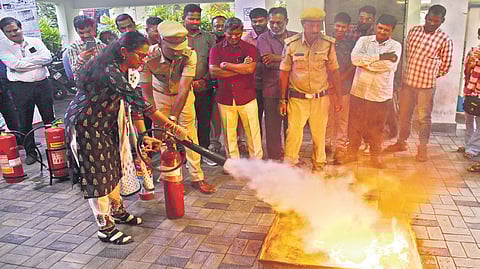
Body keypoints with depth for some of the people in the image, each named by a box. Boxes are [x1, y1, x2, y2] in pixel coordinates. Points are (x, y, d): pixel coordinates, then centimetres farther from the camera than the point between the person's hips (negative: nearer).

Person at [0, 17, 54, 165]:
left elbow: (48, 57, -8)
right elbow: (15, 65, -14)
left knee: (49, 118, 9)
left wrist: (24, 61, -12)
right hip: (20, 87, -1)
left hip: (43, 84, 2)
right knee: (25, 122, 5)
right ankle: (30, 152, 18)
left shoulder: (35, 41, 7)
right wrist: (38, 61, -10)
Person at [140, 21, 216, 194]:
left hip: (183, 96, 0)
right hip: (160, 96, 0)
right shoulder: (149, 57, -32)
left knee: (189, 135, -1)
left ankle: (197, 178, 9)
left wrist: (173, 117, -39)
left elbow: (184, 88, -34)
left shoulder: (189, 55, -32)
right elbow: (146, 91, -28)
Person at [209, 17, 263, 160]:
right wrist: (241, 69, -9)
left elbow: (250, 69, -13)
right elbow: (213, 71, -9)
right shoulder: (216, 49, 6)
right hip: (225, 98, 1)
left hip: (247, 98, -1)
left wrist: (226, 65, -8)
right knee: (229, 133, 8)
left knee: (253, 132, 4)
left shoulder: (249, 48, 4)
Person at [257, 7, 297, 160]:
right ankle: (275, 159, 18)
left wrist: (277, 58, -12)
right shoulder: (263, 38, 1)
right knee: (273, 128, 5)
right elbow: (268, 62, -12)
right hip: (272, 90, -2)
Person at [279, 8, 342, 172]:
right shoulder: (291, 44, -8)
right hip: (297, 98, -1)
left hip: (321, 98, 1)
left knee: (319, 135, 11)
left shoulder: (328, 44, -6)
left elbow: (334, 72, 2)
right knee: (294, 134, -2)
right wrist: (282, 99, 1)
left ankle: (318, 167, 30)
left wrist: (339, 98, 2)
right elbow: (284, 72, 0)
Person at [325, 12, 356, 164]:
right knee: (327, 117, 9)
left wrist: (340, 79, -12)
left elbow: (353, 66, 1)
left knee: (342, 119, 4)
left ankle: (340, 146, 15)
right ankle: (327, 143, 25)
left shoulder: (351, 45, 5)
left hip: (344, 87, 0)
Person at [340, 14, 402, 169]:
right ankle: (352, 153, 28)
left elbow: (388, 65, -19)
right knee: (354, 124, 11)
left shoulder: (395, 46, 1)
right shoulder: (364, 40, 5)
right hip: (358, 91, 1)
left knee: (376, 128, 10)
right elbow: (355, 58, -15)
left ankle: (375, 156, 28)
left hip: (381, 94, -1)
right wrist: (380, 56, -17)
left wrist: (365, 62, -12)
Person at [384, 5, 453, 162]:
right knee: (404, 115, 16)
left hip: (426, 86, -4)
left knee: (424, 118, 6)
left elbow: (445, 66, -1)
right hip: (408, 82, 4)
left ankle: (422, 148, 21)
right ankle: (401, 142, 33)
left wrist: (430, 76, 8)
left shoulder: (445, 40, -11)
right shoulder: (414, 31, 2)